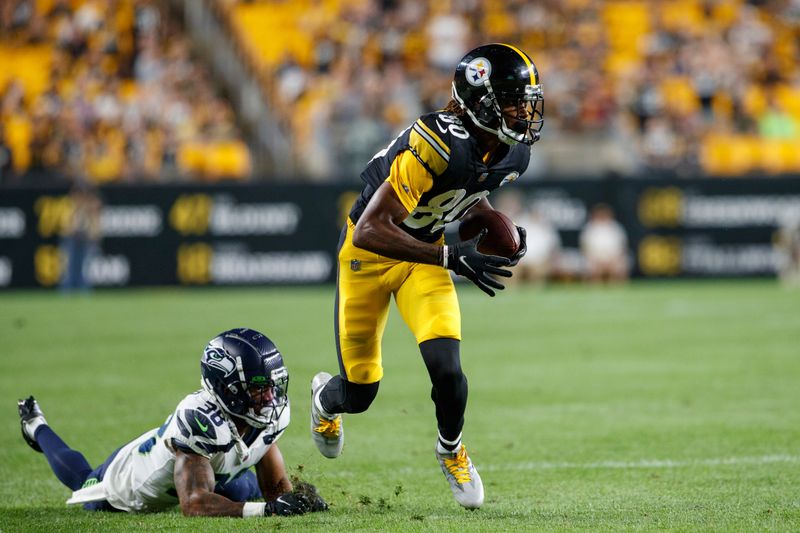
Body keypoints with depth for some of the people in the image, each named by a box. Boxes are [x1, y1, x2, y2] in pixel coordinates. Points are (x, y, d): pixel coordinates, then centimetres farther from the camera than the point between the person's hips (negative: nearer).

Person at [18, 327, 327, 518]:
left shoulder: (271, 415, -28)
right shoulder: (200, 421, -50)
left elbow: (275, 486, -19)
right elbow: (195, 504, -54)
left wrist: (293, 499, -43)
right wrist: (266, 509, -64)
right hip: (125, 480, -5)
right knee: (81, 479, 29)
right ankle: (38, 428, 59)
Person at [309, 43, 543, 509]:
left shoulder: (512, 155, -11)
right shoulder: (438, 145, -35)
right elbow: (370, 230, -37)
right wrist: (451, 257, -42)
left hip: (426, 252, 5)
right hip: (370, 250, -5)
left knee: (446, 367, -16)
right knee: (358, 394, 4)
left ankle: (452, 449, 15)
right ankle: (326, 396, 43)